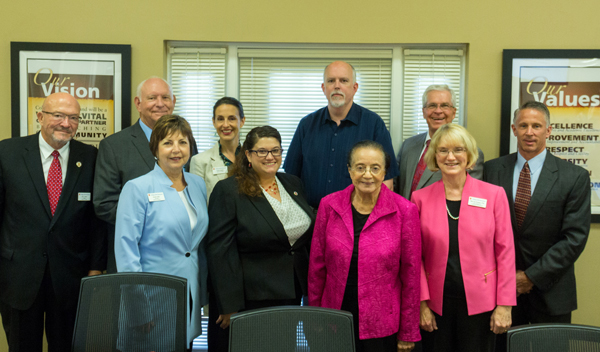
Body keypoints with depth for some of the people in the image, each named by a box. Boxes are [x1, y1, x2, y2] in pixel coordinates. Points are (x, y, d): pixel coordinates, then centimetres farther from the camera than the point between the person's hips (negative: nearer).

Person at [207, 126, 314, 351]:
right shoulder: (228, 191, -10)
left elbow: (310, 234, 17)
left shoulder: (293, 184, 9)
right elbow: (220, 252, -13)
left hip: (293, 295, 6)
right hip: (253, 299, -6)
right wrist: (229, 306, -15)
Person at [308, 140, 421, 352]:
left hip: (382, 328, -1)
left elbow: (411, 274, -3)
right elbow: (317, 266, 4)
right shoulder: (329, 206, -2)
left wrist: (408, 333, 0)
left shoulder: (404, 211, -7)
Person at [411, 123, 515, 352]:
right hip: (436, 305, 1)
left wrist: (504, 305, -3)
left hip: (480, 305, -1)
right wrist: (422, 303, -3)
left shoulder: (494, 195, -1)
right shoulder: (420, 198, 1)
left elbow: (505, 251, 0)